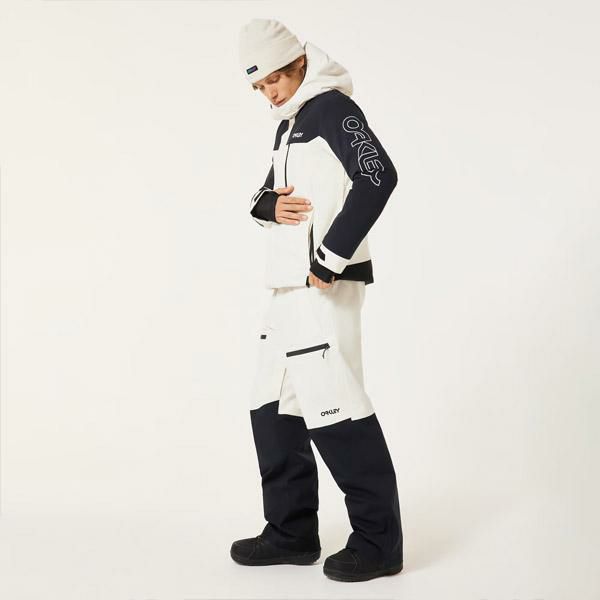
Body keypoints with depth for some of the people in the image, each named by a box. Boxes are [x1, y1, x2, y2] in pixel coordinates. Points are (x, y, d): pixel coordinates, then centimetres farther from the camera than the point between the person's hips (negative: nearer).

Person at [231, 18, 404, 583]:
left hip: (324, 285, -10)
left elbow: (378, 177, -21)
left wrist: (330, 260, -21)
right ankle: (292, 531, 23)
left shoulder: (331, 106, -7)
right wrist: (269, 205, -2)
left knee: (333, 407, -9)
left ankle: (378, 541, 4)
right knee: (272, 407, 12)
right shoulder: (289, 123, 21)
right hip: (289, 287, 10)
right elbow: (264, 194, 23)